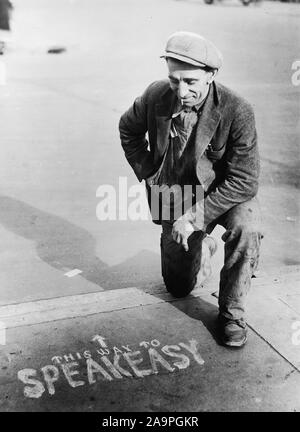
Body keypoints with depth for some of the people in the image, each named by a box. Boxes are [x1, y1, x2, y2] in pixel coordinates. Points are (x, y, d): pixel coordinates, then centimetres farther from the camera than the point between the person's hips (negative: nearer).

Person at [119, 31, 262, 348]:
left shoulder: (237, 111, -26)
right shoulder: (155, 96, -15)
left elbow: (243, 181, -25)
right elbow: (128, 130, 7)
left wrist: (195, 218, -28)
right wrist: (148, 174, -2)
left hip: (224, 194, -3)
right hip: (175, 197, 3)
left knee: (245, 227, -37)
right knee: (180, 287, 11)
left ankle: (231, 312, -13)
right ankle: (203, 248, 45)